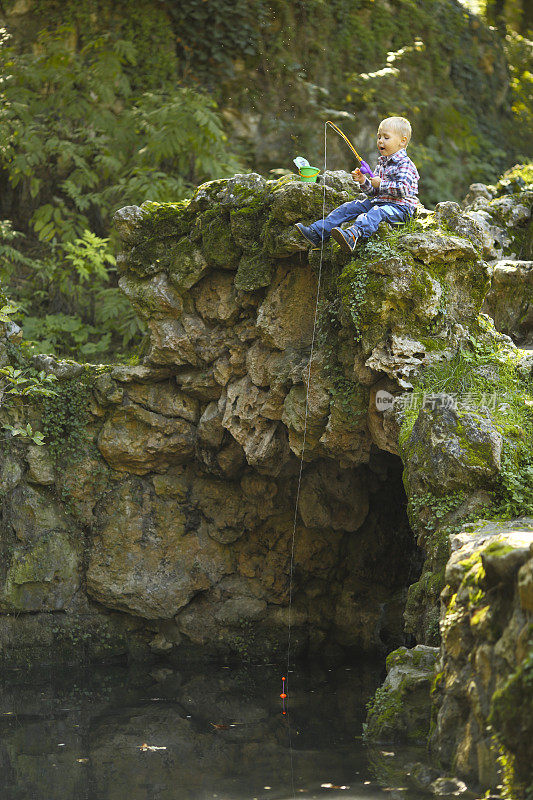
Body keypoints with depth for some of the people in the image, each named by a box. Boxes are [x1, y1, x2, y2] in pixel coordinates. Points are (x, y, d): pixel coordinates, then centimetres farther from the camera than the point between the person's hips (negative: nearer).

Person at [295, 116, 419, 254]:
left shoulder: (405, 164, -11)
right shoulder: (382, 163, 18)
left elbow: (403, 189, -24)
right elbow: (373, 192, 20)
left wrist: (380, 184, -18)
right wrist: (364, 182, -1)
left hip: (399, 207, -10)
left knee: (376, 213, -38)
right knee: (349, 207, 0)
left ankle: (352, 235, -68)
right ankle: (317, 233, -8)